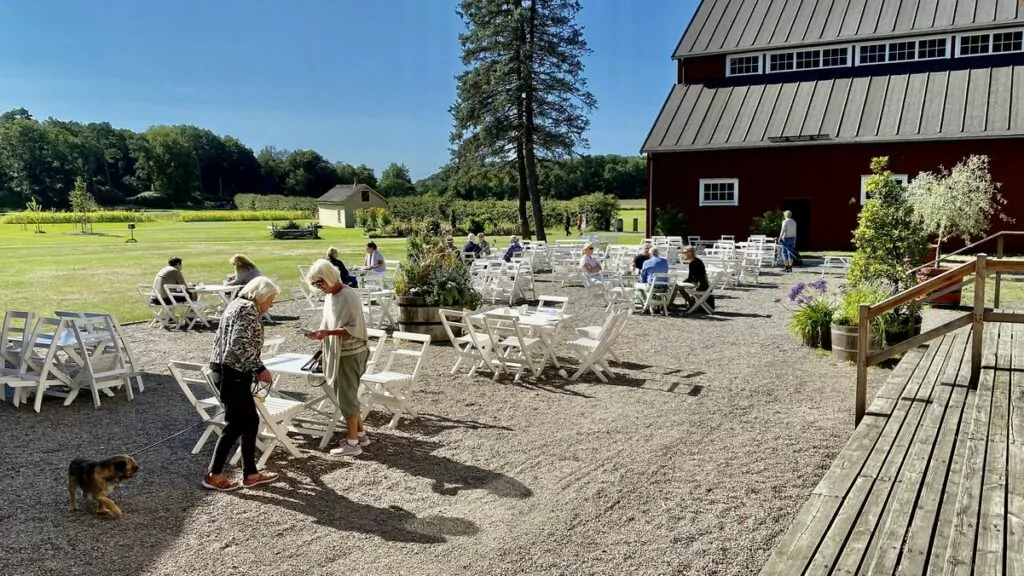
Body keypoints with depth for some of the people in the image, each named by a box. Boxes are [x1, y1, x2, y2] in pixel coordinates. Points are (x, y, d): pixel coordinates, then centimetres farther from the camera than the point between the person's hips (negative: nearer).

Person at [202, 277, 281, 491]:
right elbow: (240, 345, -25)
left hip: (225, 371, 10)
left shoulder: (238, 304, 16)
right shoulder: (248, 308, -14)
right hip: (233, 374, -10)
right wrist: (259, 369, -16)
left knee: (250, 421, 13)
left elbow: (219, 339, 18)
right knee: (235, 424, 0)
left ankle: (250, 473, 18)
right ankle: (214, 475, 10)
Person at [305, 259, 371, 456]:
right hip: (337, 354, 9)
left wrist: (327, 333, -27)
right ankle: (360, 434, 28)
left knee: (347, 397, -2)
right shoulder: (329, 296, 8)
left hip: (350, 354, -9)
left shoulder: (349, 297, -18)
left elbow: (354, 329, -22)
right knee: (347, 396, 16)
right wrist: (321, 333, 4)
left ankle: (352, 443, 7)